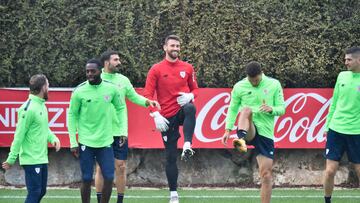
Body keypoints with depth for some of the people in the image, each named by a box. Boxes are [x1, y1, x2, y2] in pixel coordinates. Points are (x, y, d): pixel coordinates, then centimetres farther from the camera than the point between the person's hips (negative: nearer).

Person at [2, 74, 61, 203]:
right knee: (34, 193, -8)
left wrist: (53, 138, -2)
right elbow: (19, 135, -17)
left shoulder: (42, 105, 11)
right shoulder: (29, 109, -18)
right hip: (31, 159, -9)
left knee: (41, 191, 14)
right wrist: (11, 159, -15)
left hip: (42, 158, 9)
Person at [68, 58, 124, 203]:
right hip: (86, 142, -2)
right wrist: (73, 142, -5)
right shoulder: (79, 91, -7)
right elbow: (72, 115, -1)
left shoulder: (111, 89, -2)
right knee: (86, 180, 1)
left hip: (106, 142, 2)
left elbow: (120, 108, 13)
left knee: (109, 178, -1)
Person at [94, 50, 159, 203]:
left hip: (120, 131, 3)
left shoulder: (123, 80, 6)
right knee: (100, 168, 3)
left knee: (121, 167, 4)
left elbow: (134, 96, 15)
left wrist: (147, 101, -3)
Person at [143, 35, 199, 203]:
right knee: (170, 156, 1)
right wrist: (156, 115, -15)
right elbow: (148, 95, -3)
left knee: (190, 108, -39)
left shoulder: (187, 68, 6)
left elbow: (195, 88, 15)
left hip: (182, 111, 0)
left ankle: (187, 146, -41)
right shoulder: (156, 69, 0)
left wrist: (190, 96, -9)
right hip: (167, 117, 0)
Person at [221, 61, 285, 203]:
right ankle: (241, 141, -61)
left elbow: (282, 109, 5)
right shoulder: (239, 87, 2)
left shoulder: (274, 85, 3)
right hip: (249, 130, -2)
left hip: (266, 133, 2)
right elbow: (232, 109, 11)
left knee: (266, 175, -3)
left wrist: (271, 109, -17)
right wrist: (228, 130, 0)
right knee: (247, 110, -35)